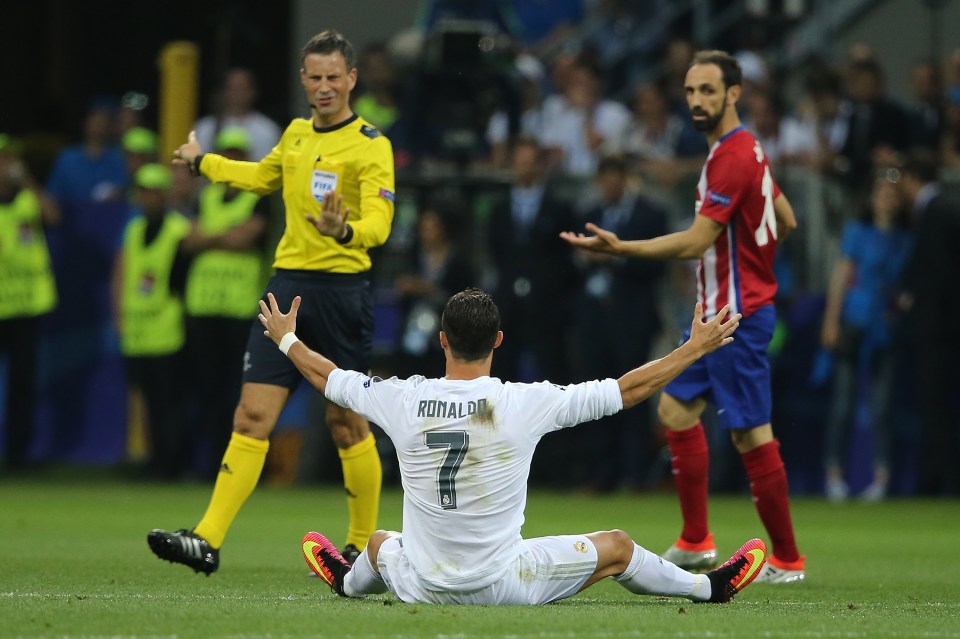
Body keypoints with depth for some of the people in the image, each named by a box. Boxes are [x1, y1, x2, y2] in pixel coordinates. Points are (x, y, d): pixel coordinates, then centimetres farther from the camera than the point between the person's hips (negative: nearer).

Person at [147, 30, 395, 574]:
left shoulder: (371, 145, -7)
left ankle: (364, 544, 18)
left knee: (346, 423, 2)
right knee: (253, 415, -4)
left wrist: (345, 231, -40)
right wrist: (202, 162, 47)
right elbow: (264, 177, 36)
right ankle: (208, 541, -12)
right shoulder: (296, 135, 14)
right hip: (288, 283, 5)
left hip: (343, 288, -5)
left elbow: (379, 223, -18)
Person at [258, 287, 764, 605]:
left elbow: (327, 377, 9)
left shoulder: (405, 401, -10)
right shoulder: (524, 404, -16)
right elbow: (629, 390, -8)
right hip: (505, 587, -2)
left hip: (423, 588, 2)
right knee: (617, 547, 19)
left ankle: (349, 582, 69)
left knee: (380, 542, 38)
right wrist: (696, 348, 4)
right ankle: (710, 587, 38)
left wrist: (286, 339, 28)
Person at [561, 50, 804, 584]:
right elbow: (787, 221, 21)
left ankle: (787, 560, 0)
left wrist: (619, 247, -25)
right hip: (720, 313, 11)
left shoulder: (733, 157, -18)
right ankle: (696, 543, 14)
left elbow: (695, 242, -23)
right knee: (678, 409, 11)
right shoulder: (745, 149, 12)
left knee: (752, 434, -6)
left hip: (738, 315, -11)